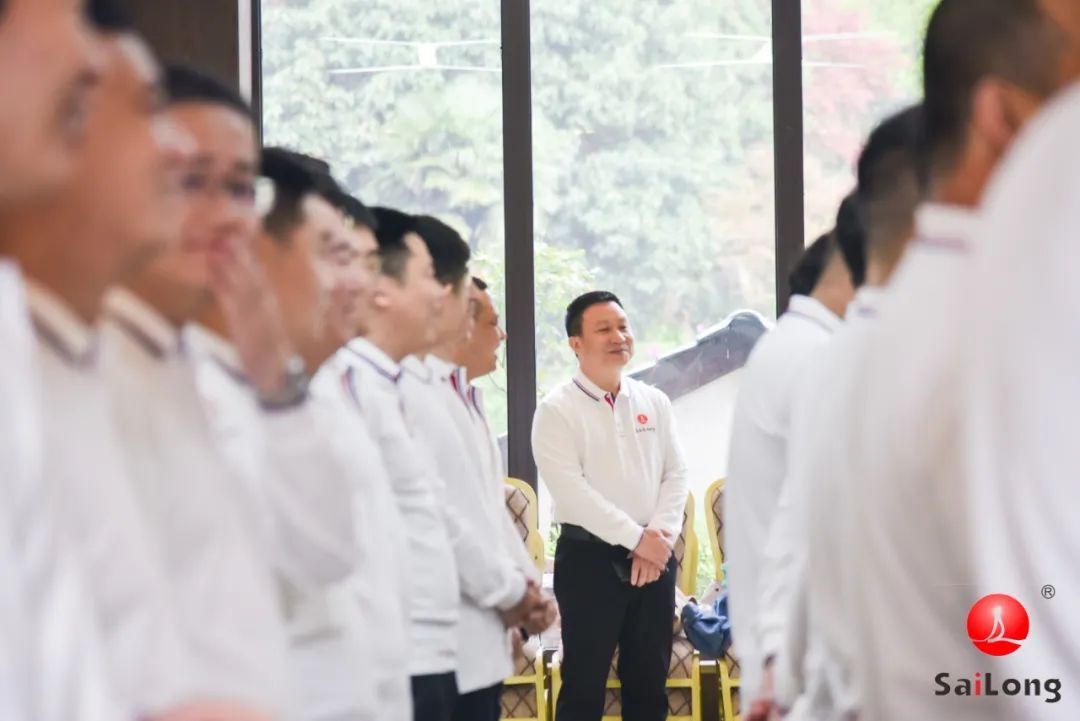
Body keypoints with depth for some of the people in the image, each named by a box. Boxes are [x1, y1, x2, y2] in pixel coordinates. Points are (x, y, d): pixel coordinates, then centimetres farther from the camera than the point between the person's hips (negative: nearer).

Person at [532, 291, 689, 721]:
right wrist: (636, 538, -16)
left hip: (654, 558, 5)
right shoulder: (557, 410, -7)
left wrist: (661, 534, -10)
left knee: (649, 683, 10)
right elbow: (572, 491, -15)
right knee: (584, 685, -2)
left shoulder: (654, 402, 10)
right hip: (589, 558, -5)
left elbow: (676, 474, 6)